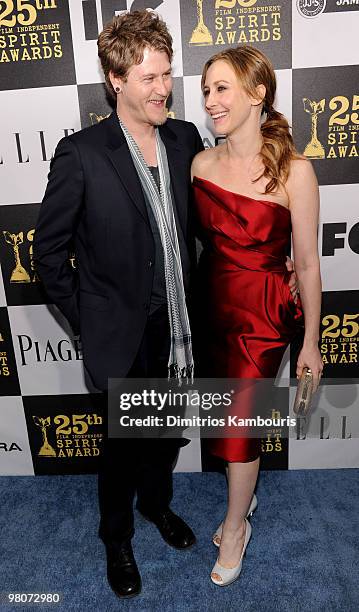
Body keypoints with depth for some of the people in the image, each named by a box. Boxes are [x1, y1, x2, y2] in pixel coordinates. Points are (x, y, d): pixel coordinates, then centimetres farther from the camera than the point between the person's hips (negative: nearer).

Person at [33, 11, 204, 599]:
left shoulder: (186, 139, 0)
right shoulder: (82, 154, -14)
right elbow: (48, 248, -7)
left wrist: (191, 299, 6)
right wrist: (85, 321, -6)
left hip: (177, 328, 5)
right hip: (123, 334, -4)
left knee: (169, 431, 23)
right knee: (123, 444, 15)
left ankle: (156, 501, 54)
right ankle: (117, 538, 44)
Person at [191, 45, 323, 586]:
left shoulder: (294, 171, -15)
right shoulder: (202, 164, -1)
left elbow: (308, 265, -10)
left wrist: (310, 343, -4)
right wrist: (191, 306, 13)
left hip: (262, 312, -4)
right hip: (211, 303, 5)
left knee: (239, 421, 6)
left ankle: (235, 526, 36)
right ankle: (244, 497, 47)